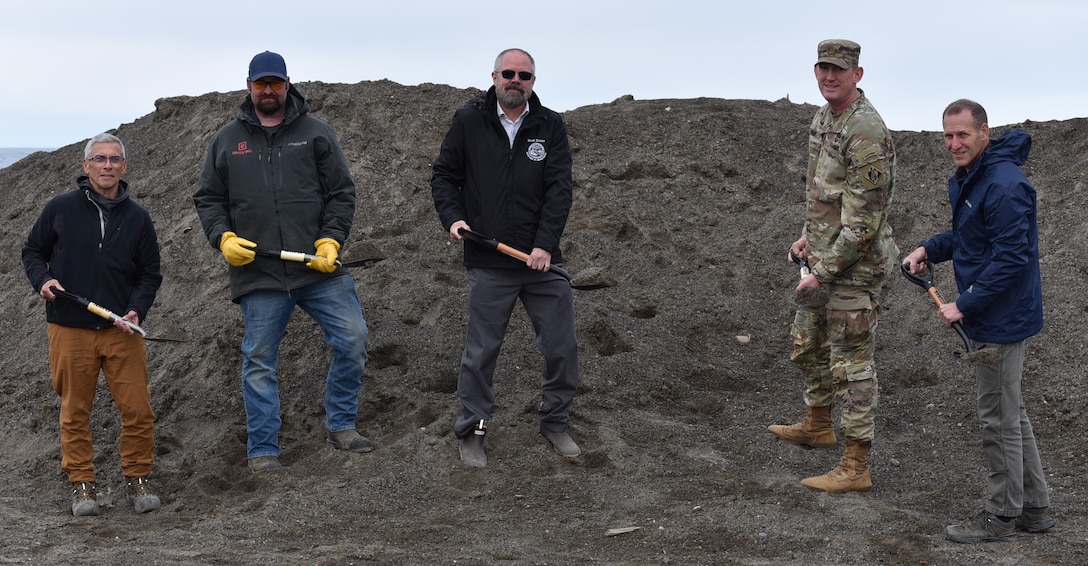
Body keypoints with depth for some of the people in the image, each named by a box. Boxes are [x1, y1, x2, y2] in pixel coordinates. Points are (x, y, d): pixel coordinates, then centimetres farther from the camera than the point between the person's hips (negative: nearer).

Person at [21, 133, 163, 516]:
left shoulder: (137, 218, 6)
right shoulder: (61, 208, 2)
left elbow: (150, 274, 10)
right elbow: (32, 251, 13)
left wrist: (136, 311, -6)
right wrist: (41, 280, -7)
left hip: (122, 330, 1)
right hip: (70, 329, -1)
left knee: (137, 409, -2)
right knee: (75, 412, 5)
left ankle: (137, 480, 13)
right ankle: (82, 484, 16)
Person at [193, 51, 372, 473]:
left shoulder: (315, 133, 8)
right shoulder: (226, 140, 11)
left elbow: (341, 192, 7)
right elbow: (207, 198, 14)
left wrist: (331, 240, -7)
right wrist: (223, 237, -4)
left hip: (318, 268, 0)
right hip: (258, 275, 0)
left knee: (353, 339, -6)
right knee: (259, 361, 3)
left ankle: (341, 425, 13)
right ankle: (263, 450, 11)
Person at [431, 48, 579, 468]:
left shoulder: (551, 126, 2)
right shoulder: (469, 121, 1)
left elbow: (559, 188, -5)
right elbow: (444, 175, 9)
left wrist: (545, 244, -15)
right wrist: (452, 217, -8)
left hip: (542, 260, 2)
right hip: (488, 264, -1)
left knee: (562, 347, 6)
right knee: (481, 352, 4)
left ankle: (555, 421, 25)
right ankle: (472, 430, 19)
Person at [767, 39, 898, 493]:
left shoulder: (865, 132, -24)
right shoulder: (825, 117, 7)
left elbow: (864, 220, -25)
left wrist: (823, 273, -20)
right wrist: (810, 234, 12)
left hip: (855, 267, -10)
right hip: (826, 255, 10)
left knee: (852, 363, -3)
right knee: (806, 343, 24)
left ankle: (856, 467, 5)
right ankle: (818, 426, 45)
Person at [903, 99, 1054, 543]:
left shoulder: (1003, 185, -23)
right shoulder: (968, 178, 10)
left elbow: (1010, 257, -26)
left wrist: (965, 305, -23)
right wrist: (929, 249, 8)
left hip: (1001, 319, -11)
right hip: (993, 317, 11)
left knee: (999, 419, 0)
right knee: (1012, 414, 18)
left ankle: (1002, 517, 12)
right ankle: (1034, 508, 28)